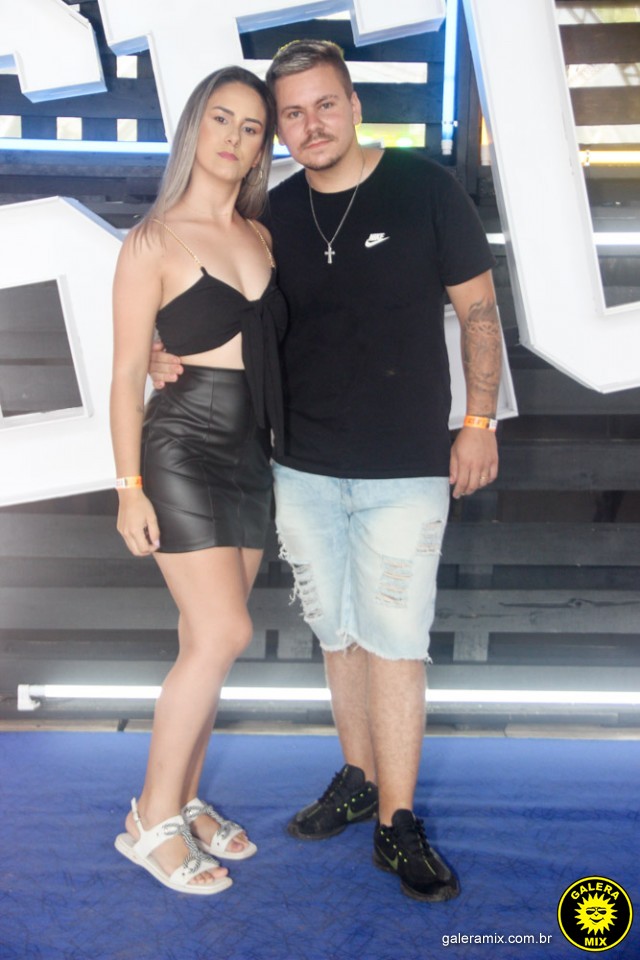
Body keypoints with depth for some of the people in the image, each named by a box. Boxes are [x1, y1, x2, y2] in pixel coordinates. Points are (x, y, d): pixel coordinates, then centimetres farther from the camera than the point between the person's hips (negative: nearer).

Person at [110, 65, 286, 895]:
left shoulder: (261, 237, 12)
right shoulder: (154, 241, -5)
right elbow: (127, 372, -7)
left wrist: (287, 451, 13)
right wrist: (129, 486, -12)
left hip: (251, 455, 6)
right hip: (182, 448, -6)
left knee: (207, 640, 9)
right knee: (223, 633, -12)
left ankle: (185, 802, 23)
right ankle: (152, 819, 4)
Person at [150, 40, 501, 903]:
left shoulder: (426, 189, -4)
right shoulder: (274, 215, 5)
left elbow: (478, 310, 1)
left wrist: (479, 420, -3)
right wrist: (170, 352, -5)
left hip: (404, 472, -4)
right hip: (303, 470, 4)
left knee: (393, 641, -2)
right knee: (338, 634, 14)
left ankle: (397, 825, 12)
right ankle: (359, 780, 32)